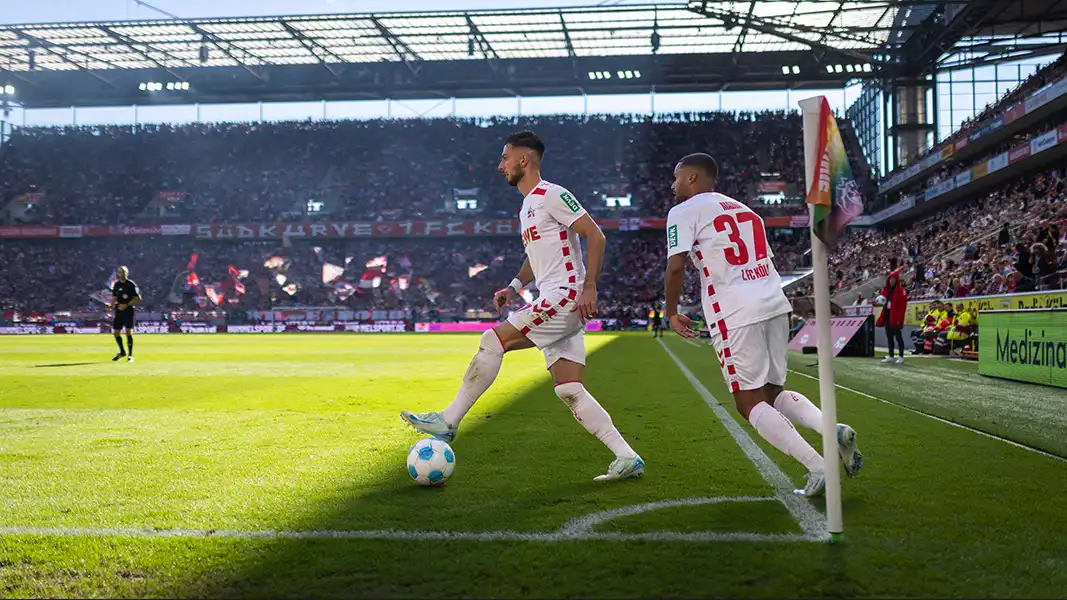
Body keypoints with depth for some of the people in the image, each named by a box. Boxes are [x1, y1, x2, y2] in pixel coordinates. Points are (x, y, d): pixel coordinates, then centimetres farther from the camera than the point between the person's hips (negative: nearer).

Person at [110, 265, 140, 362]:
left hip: (128, 311, -5)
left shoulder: (131, 284, -5)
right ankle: (122, 352, 28)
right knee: (116, 332, 6)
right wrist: (112, 307, 6)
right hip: (118, 311, 6)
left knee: (128, 332, -10)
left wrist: (127, 305, -18)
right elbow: (114, 298, 20)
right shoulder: (116, 285, 12)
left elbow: (137, 299, -8)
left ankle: (130, 355, -4)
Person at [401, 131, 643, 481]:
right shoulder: (527, 205, 23)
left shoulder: (552, 195, -7)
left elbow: (595, 236, -13)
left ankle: (448, 422, -7)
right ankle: (628, 458, 2)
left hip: (566, 297, -10)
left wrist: (589, 287, -21)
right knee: (570, 391, 2)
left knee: (494, 340, -13)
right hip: (555, 306, 10)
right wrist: (515, 286, 16)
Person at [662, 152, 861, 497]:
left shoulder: (684, 212, 2)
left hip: (736, 313, -7)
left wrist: (671, 312, 4)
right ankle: (834, 430, -5)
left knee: (750, 403, 1)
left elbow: (676, 265, -9)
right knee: (773, 393, 18)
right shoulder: (742, 209, 25)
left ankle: (818, 468, -11)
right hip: (775, 304, 7)